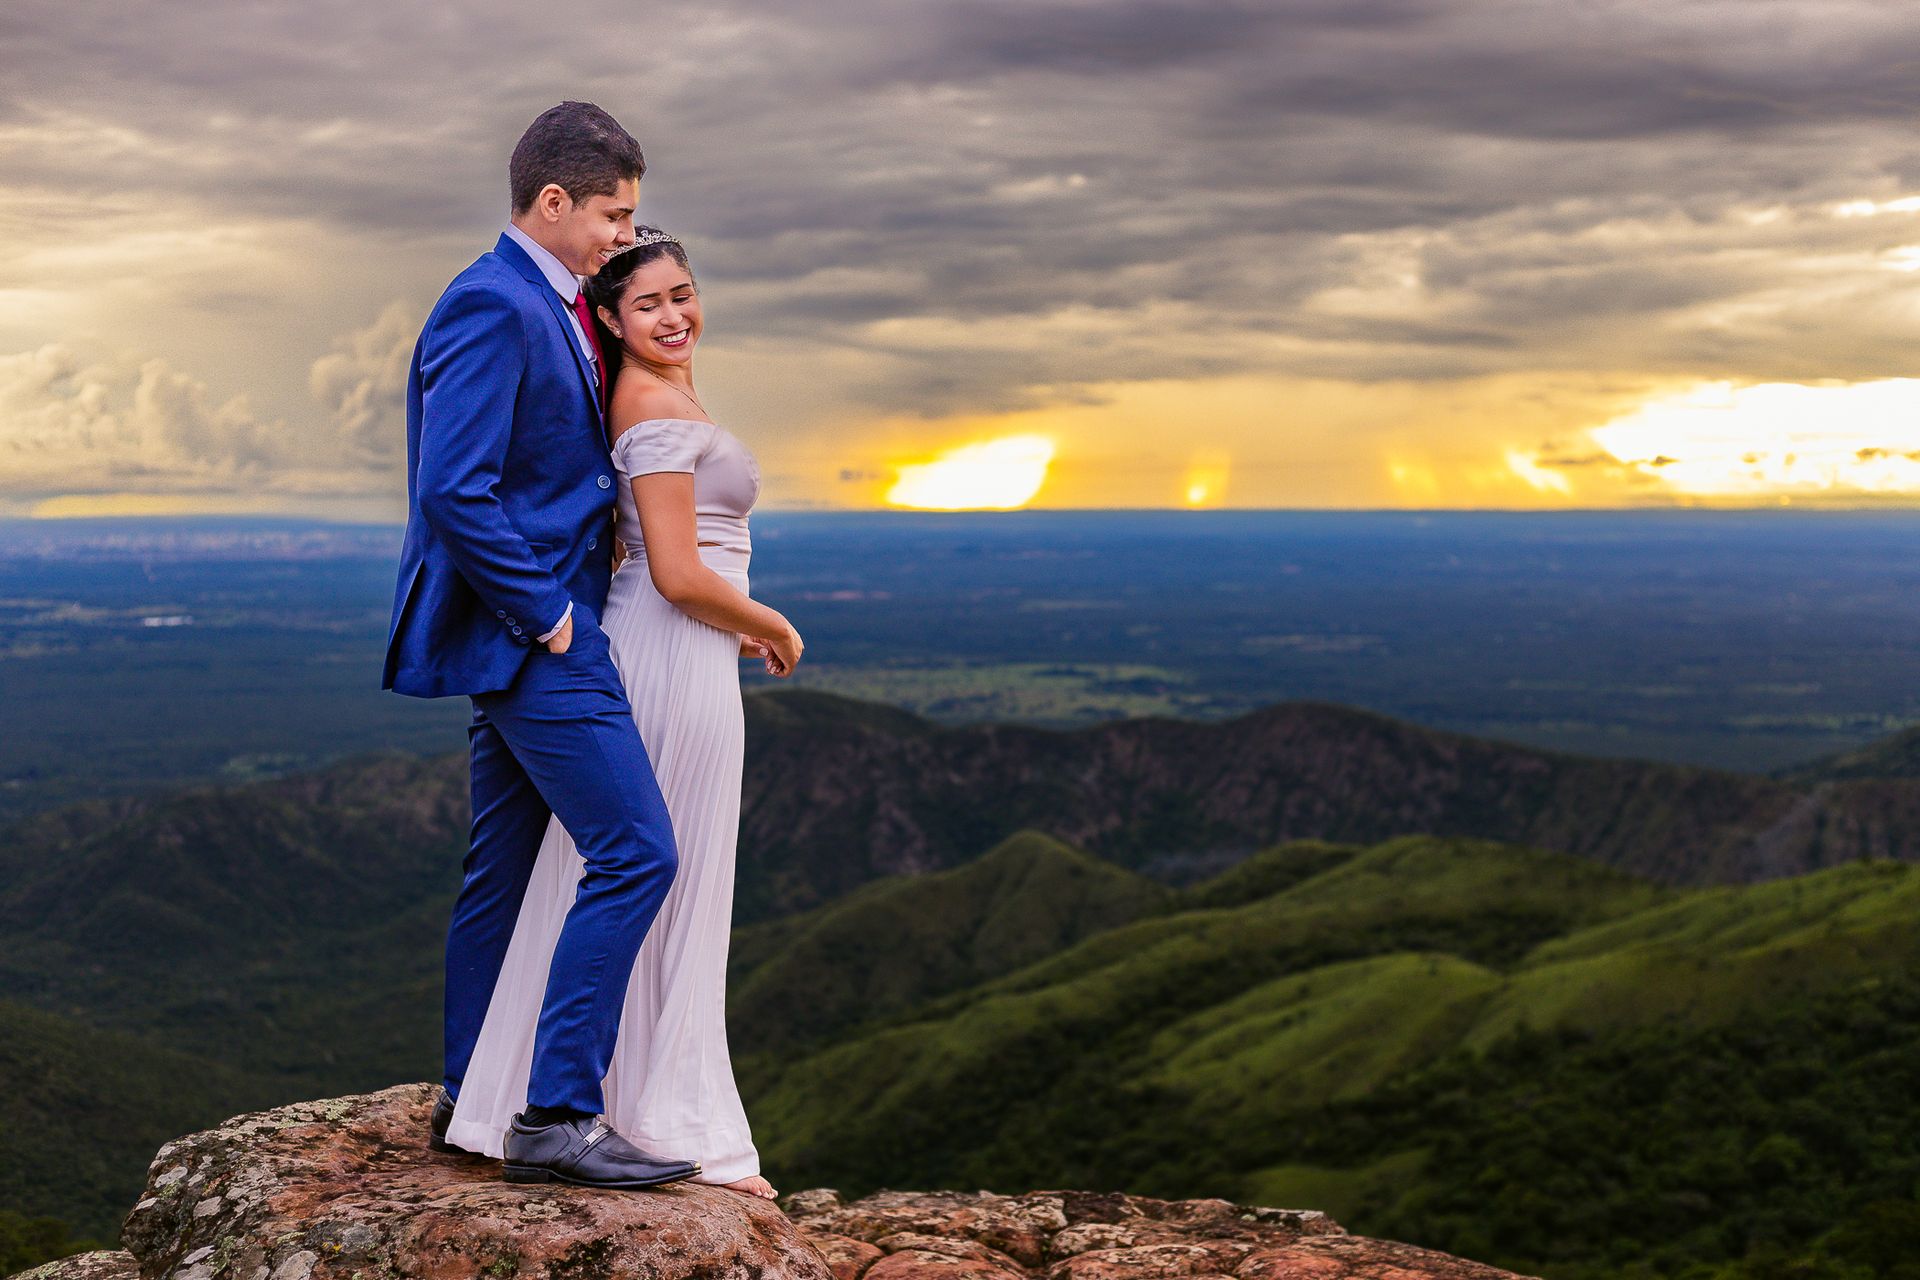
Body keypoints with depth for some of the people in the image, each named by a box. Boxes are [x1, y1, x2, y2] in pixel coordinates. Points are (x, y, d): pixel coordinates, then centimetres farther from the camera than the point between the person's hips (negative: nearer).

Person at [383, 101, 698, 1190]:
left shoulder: (551, 307, 16)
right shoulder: (492, 306, -16)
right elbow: (453, 490, -24)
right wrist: (545, 612, -19)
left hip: (531, 633, 11)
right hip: (531, 631, -11)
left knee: (503, 866, 15)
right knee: (636, 854, -12)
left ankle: (467, 1101, 25)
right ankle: (558, 1119, -10)